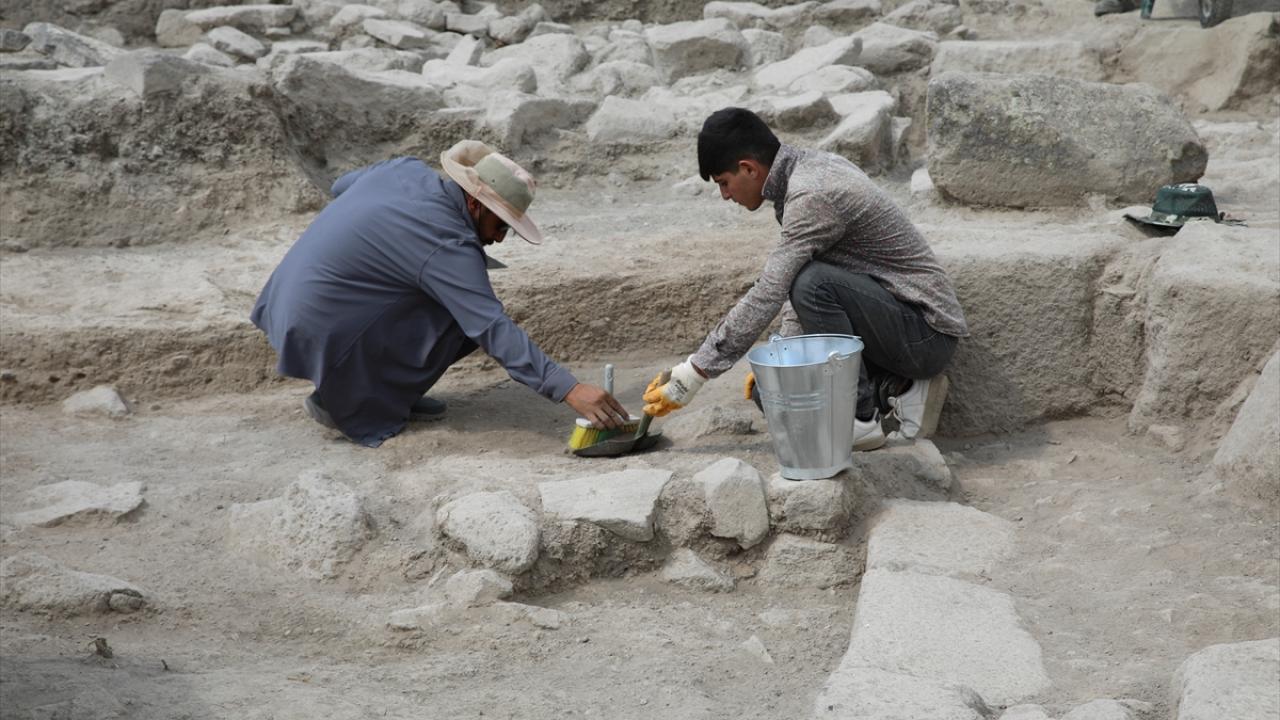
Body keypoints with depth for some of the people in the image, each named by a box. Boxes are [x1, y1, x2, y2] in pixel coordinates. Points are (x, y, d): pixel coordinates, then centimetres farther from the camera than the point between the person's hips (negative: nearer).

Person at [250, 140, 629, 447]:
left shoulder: (405, 168, 1)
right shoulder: (447, 244, -22)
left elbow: (341, 185, 22)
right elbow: (495, 330, -27)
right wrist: (570, 390, -30)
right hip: (323, 329, -9)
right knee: (464, 326, -10)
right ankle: (344, 402, -3)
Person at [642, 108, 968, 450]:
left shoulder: (813, 195, -24)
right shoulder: (813, 166, 5)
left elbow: (765, 299, -27)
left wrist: (691, 374, -22)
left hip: (927, 332, -9)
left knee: (816, 283, -32)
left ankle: (860, 418, -17)